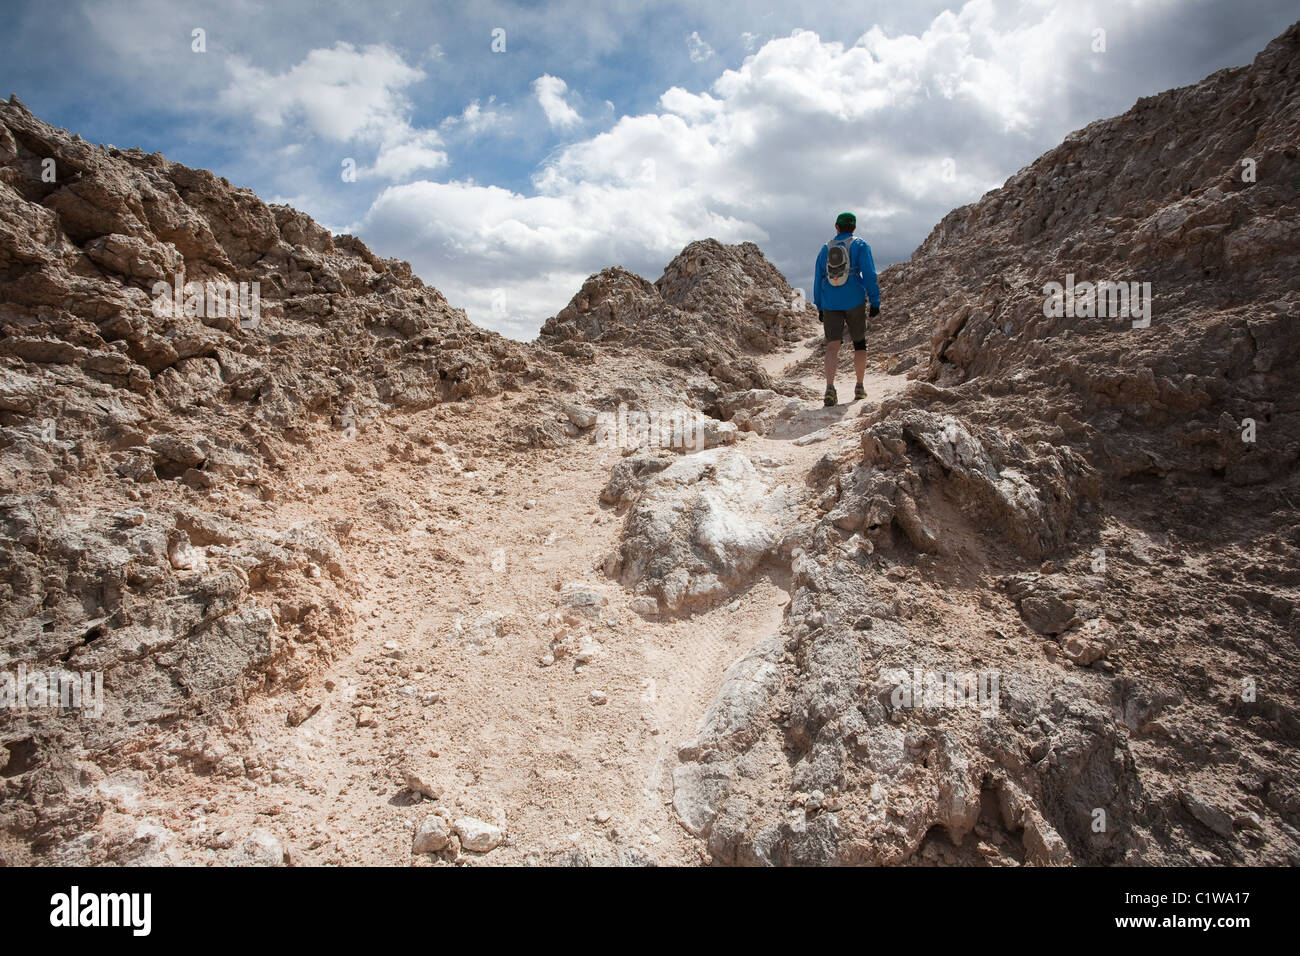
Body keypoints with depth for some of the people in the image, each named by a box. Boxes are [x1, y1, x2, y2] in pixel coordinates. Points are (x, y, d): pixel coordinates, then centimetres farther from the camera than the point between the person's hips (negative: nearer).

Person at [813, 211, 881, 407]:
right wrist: (875, 301, -3)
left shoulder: (825, 248, 10)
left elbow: (817, 279, 11)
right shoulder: (860, 245, 1)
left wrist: (819, 307, 17)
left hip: (830, 303, 2)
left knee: (832, 346, -5)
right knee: (859, 343, 15)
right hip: (854, 301, -2)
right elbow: (869, 274, -7)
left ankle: (830, 387, -24)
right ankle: (859, 387, 21)